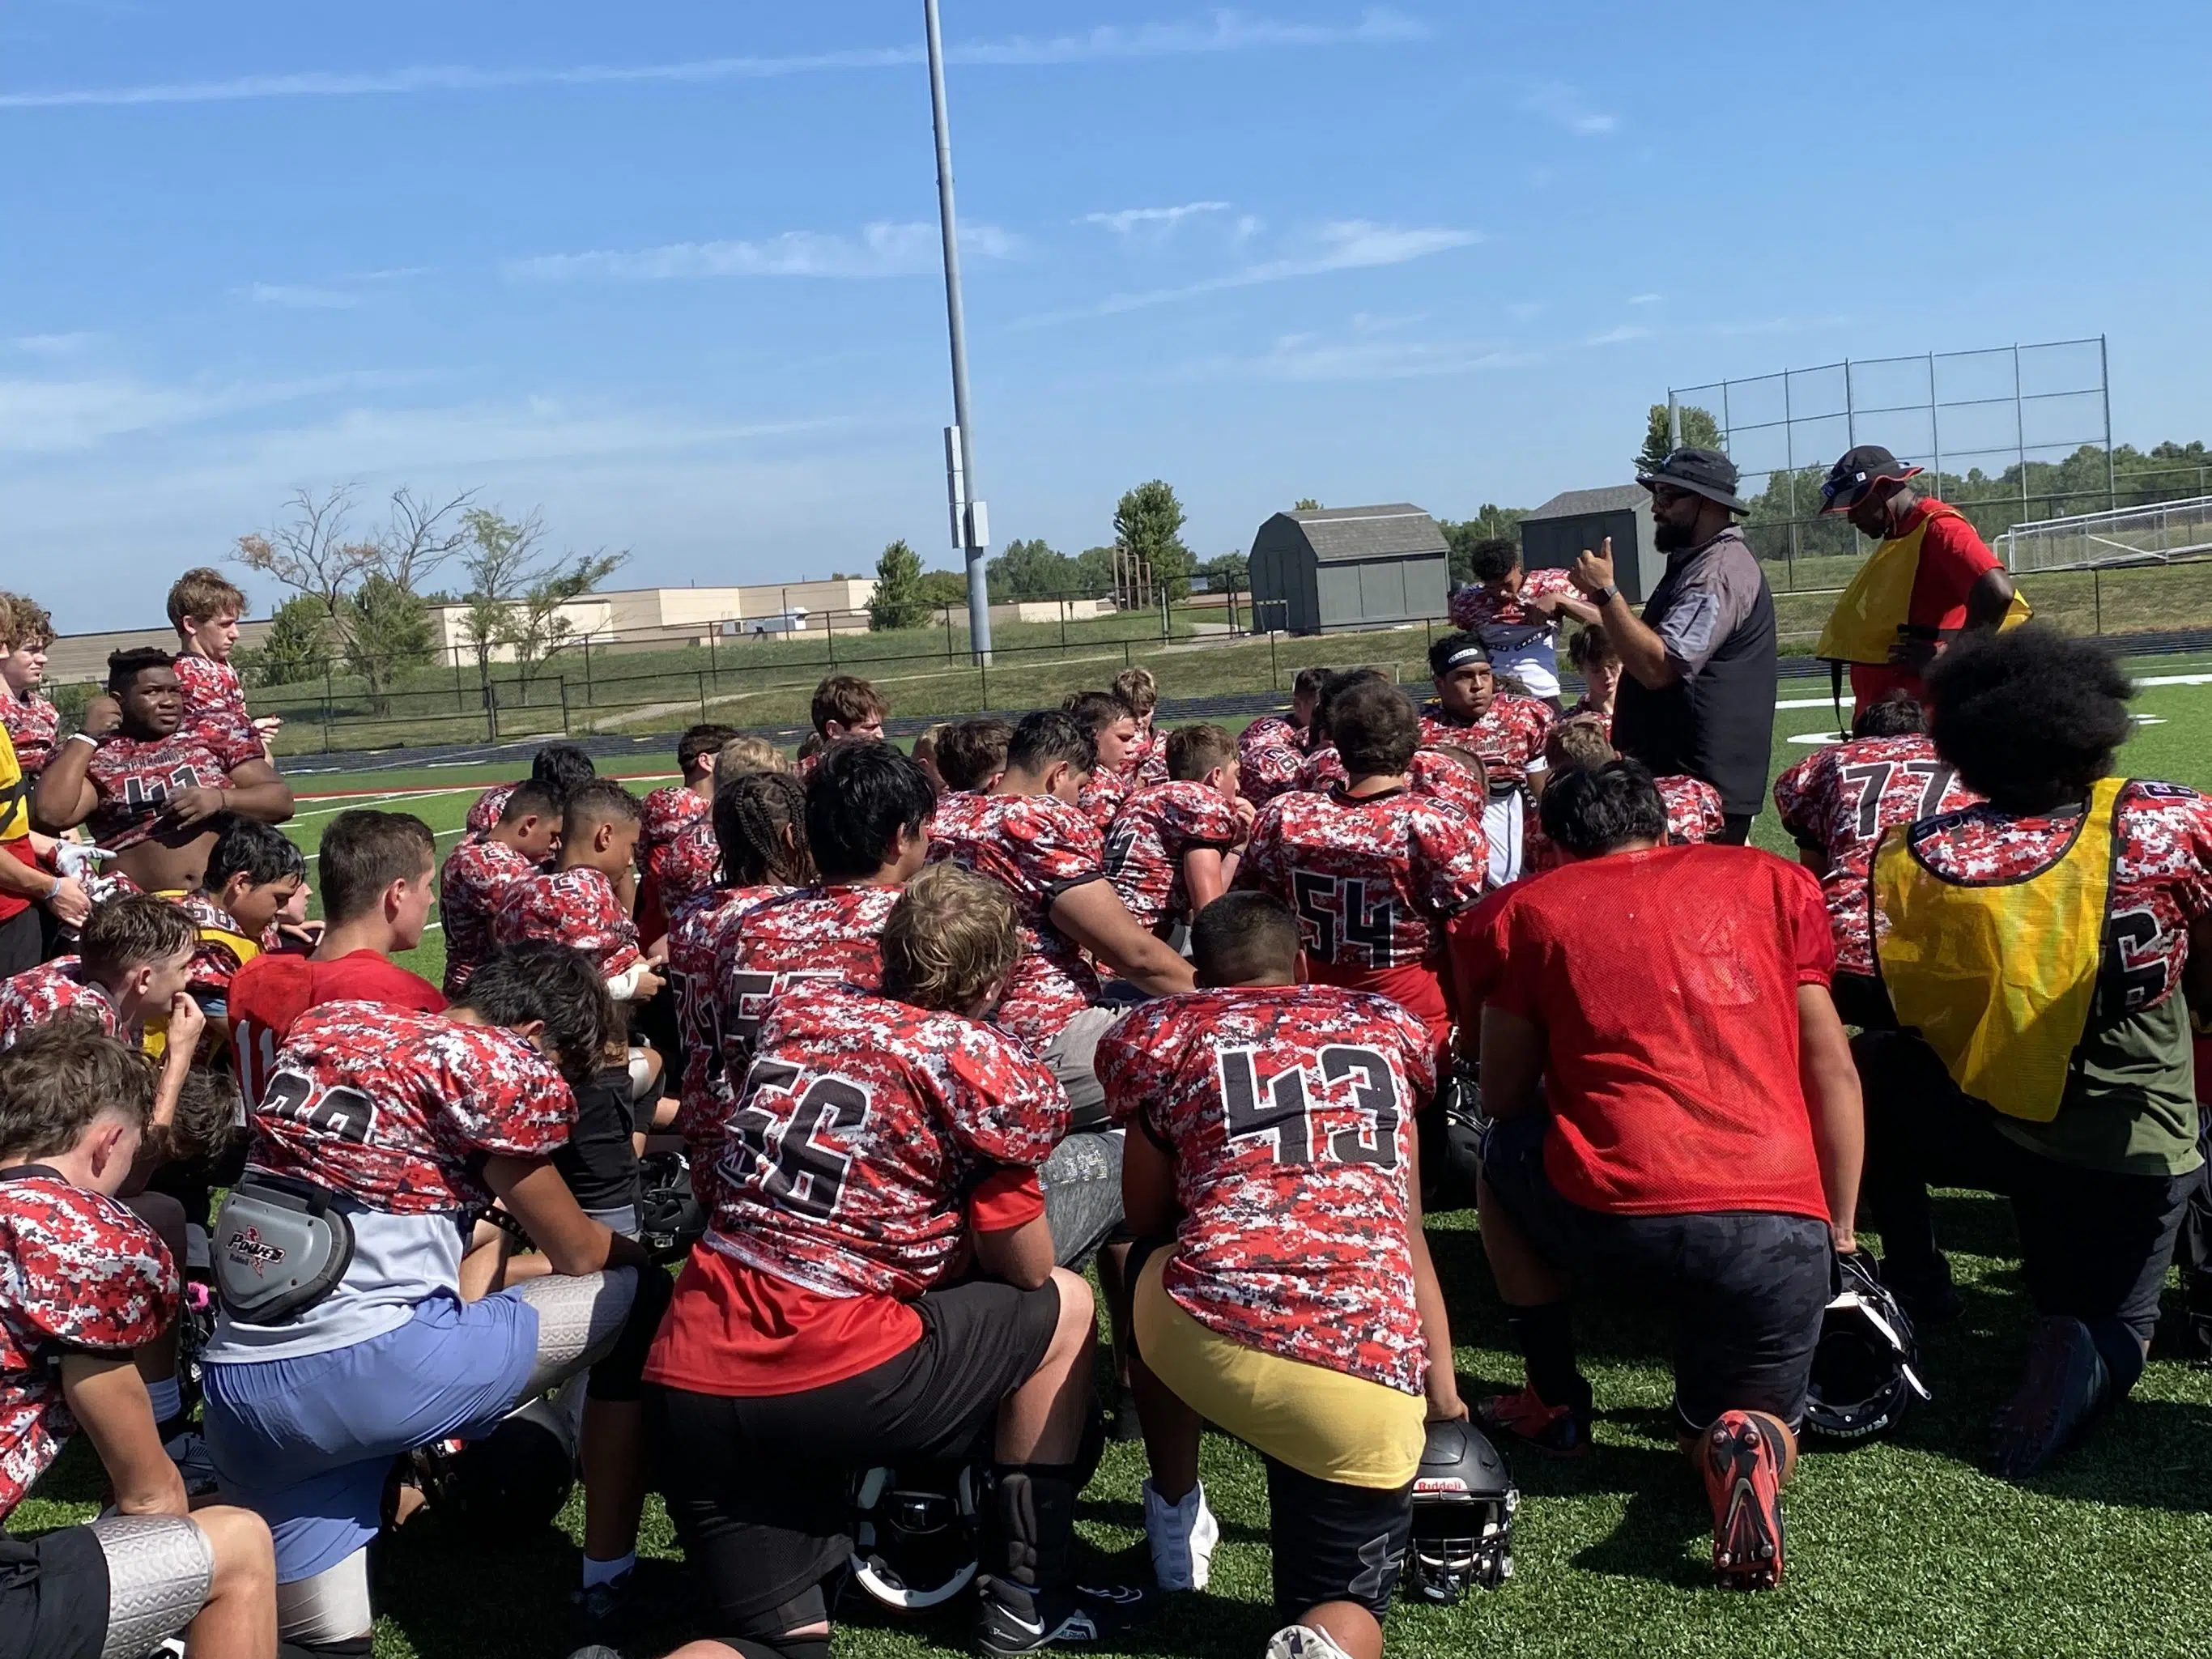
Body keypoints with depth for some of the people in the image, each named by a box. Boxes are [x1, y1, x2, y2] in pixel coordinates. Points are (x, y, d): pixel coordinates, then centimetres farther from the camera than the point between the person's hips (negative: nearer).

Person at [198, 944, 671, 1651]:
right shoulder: (496, 1063, -3)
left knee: (323, 1641, 22)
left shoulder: (324, 1026, 16)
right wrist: (649, 1256, 28)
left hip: (236, 1392, 8)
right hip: (374, 1365, -7)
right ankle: (610, 1581, 16)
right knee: (643, 1299, 10)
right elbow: (578, 1255, 8)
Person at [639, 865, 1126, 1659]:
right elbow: (1025, 1272, 4)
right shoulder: (990, 1068, -5)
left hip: (684, 1386, 6)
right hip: (832, 1380, -5)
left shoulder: (798, 1009, 12)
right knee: (1065, 1306, 19)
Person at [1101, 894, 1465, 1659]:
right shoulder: (1386, 1027, 24)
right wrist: (1441, 1382, 32)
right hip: (1374, 1379, 1)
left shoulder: (1164, 1031, 17)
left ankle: (1176, 1517, 41)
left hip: (1208, 1337, 0)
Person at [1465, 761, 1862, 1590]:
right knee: (1750, 1426, 25)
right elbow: (1832, 1071, 15)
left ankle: (1554, 1401, 31)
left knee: (1503, 1154, 32)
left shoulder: (1530, 908, 12)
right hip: (1782, 1228, 2)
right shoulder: (1773, 880, 16)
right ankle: (1747, 1445, -11)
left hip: (1613, 1216, -1)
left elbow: (1504, 1096, 18)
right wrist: (1840, 1233, 23)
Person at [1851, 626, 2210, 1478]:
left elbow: (1915, 1011, -2)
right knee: (2111, 1324, 22)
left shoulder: (1909, 858, -12)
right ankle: (2080, 1357, -13)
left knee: (1876, 1067, 29)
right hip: (2138, 1145, 0)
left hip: (1981, 1123, 0)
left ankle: (1914, 1272, 22)